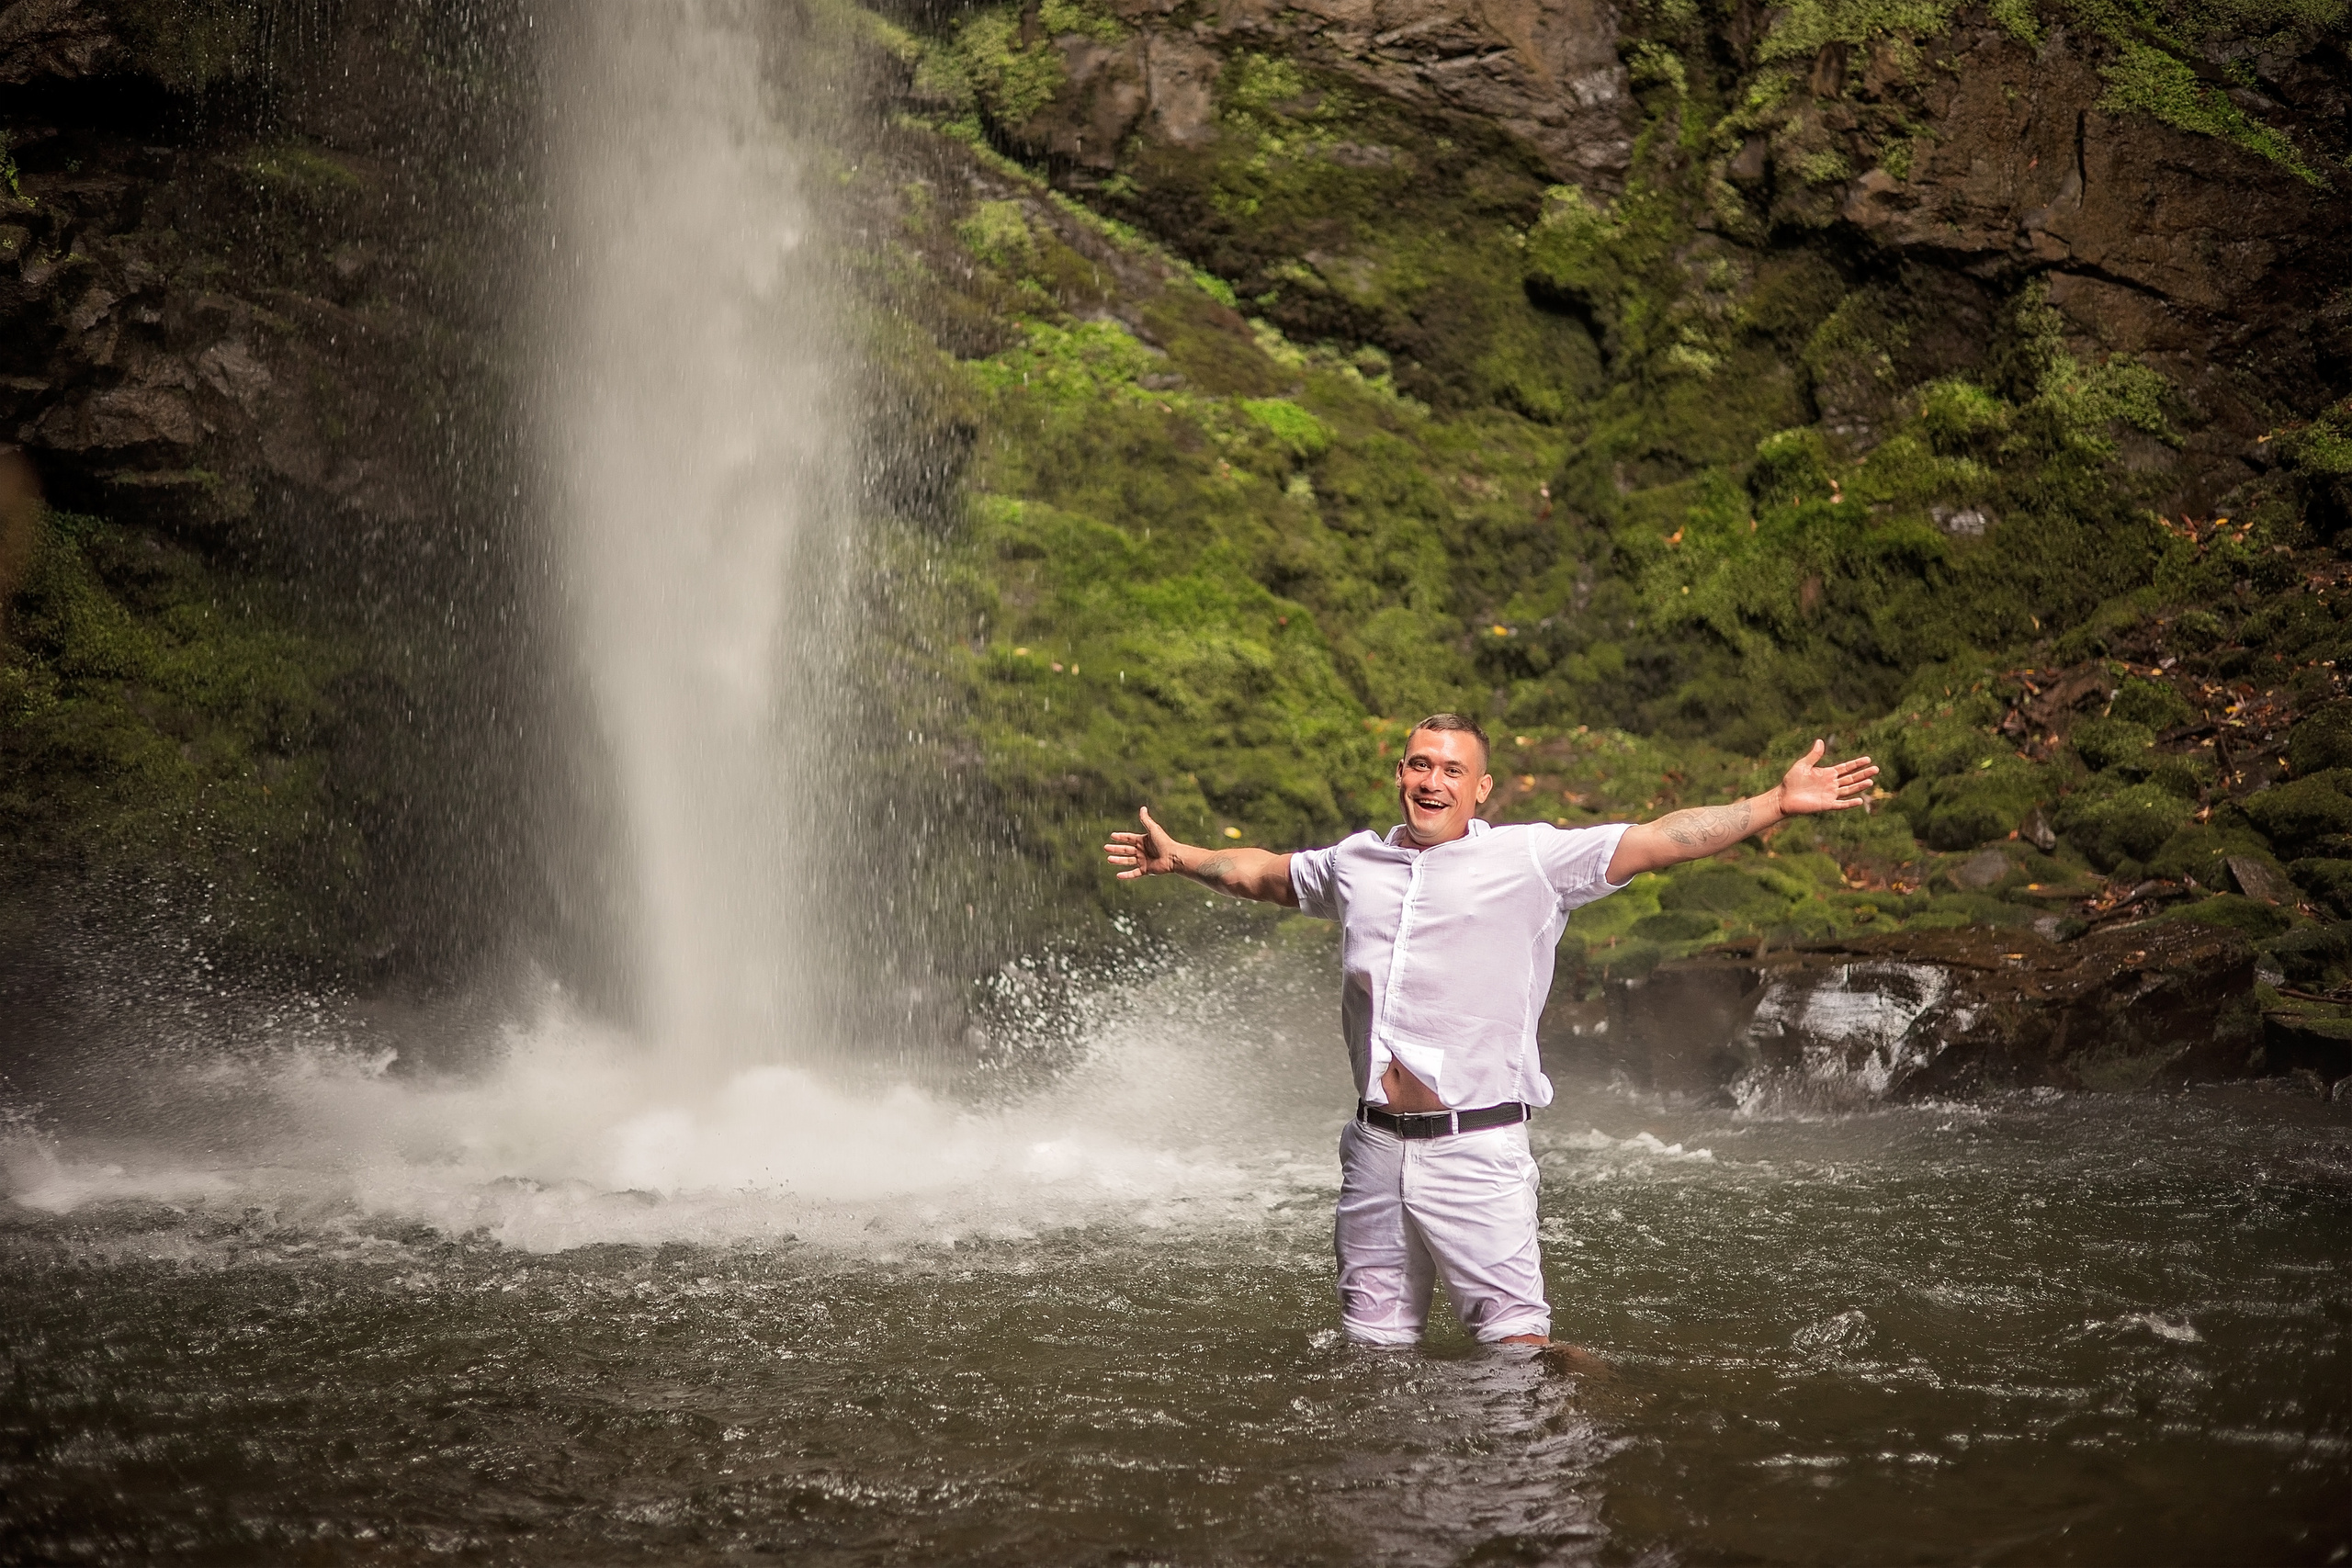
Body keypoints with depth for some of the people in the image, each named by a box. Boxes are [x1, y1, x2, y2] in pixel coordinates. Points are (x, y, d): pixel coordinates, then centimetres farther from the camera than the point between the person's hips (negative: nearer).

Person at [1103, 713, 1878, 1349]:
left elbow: (1661, 839, -5)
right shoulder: (1357, 862, 13)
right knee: (1373, 1339, 12)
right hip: (1376, 1144, 5)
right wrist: (1181, 858, 41)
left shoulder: (1531, 859, -1)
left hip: (1475, 1146, -4)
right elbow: (1267, 874, 33)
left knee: (1515, 1337, -8)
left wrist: (1779, 802, -11)